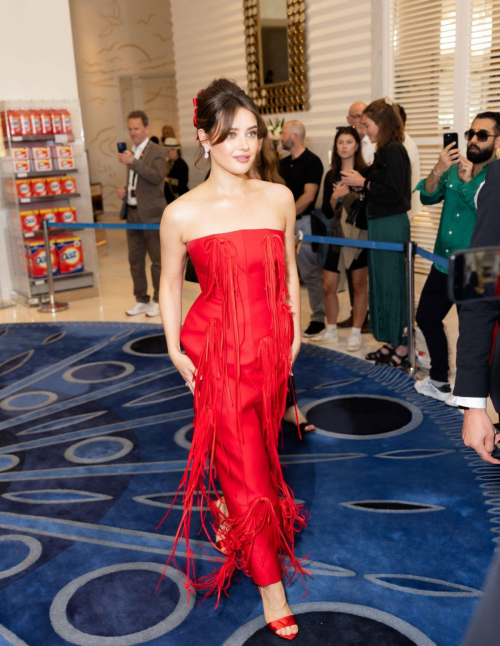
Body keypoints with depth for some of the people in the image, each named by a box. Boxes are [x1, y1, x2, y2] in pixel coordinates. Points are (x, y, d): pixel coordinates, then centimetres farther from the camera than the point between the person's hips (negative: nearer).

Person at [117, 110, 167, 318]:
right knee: (135, 260, 10)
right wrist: (125, 191, 7)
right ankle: (141, 300, 20)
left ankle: (158, 301, 10)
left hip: (151, 214, -7)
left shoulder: (157, 152, -6)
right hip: (132, 213, 7)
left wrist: (133, 162, -27)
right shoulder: (130, 152, 15)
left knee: (157, 260, 0)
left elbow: (157, 177, -23)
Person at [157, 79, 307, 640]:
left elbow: (288, 272, 9)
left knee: (258, 446, 19)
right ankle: (270, 583, 19)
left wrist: (294, 333, 8)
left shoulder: (279, 198, -1)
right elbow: (170, 284, 2)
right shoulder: (182, 214, -10)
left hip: (270, 345, 4)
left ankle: (223, 505, 52)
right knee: (245, 464, 2)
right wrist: (174, 349, -3)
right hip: (217, 350, -3)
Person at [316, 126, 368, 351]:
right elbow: (327, 212, 5)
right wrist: (335, 197, -12)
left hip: (360, 234, -4)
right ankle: (331, 330, 24)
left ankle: (356, 333, 13)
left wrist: (355, 193, -21)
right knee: (328, 286, 7)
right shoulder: (331, 175, 8)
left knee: (359, 285, 2)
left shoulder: (365, 172, -4)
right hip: (338, 235, 4)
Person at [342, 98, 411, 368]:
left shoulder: (394, 151, -14)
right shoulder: (384, 151, 13)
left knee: (392, 284, -3)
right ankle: (392, 343, 23)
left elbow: (393, 192, -22)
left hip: (392, 226, -10)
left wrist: (363, 182, -14)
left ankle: (403, 347, 7)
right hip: (380, 224, 10)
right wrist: (358, 183, 2)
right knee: (382, 283, 14)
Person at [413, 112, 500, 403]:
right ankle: (439, 381, 35)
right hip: (443, 265, 7)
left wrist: (468, 180, -30)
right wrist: (439, 170, -21)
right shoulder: (455, 168, 7)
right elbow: (428, 197, -4)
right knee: (427, 318, 17)